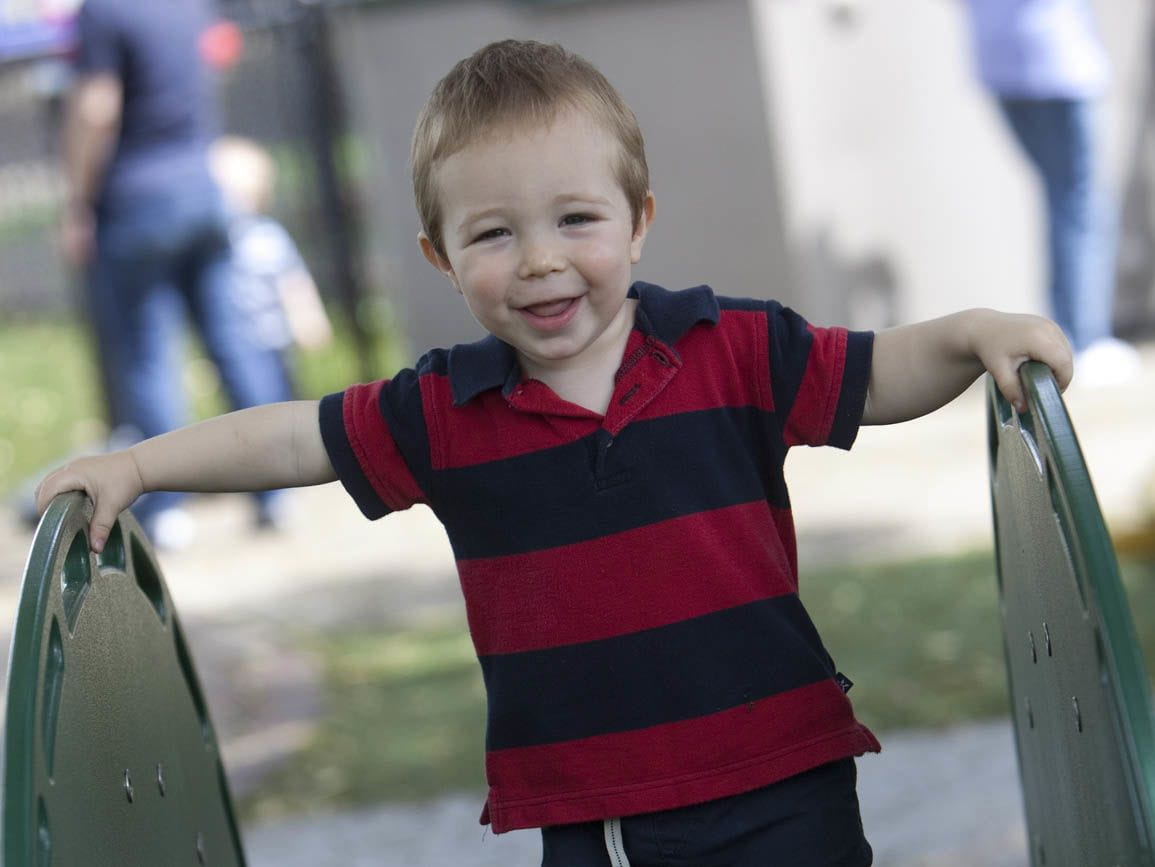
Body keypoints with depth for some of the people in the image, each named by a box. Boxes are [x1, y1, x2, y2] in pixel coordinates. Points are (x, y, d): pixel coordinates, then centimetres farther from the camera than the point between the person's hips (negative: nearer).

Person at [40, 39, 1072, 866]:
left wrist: (976, 335, -14)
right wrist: (133, 467, 7)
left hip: (778, 782, -1)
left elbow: (875, 379, 3)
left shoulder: (734, 353, -3)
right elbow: (295, 438, 8)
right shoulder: (445, 412, 0)